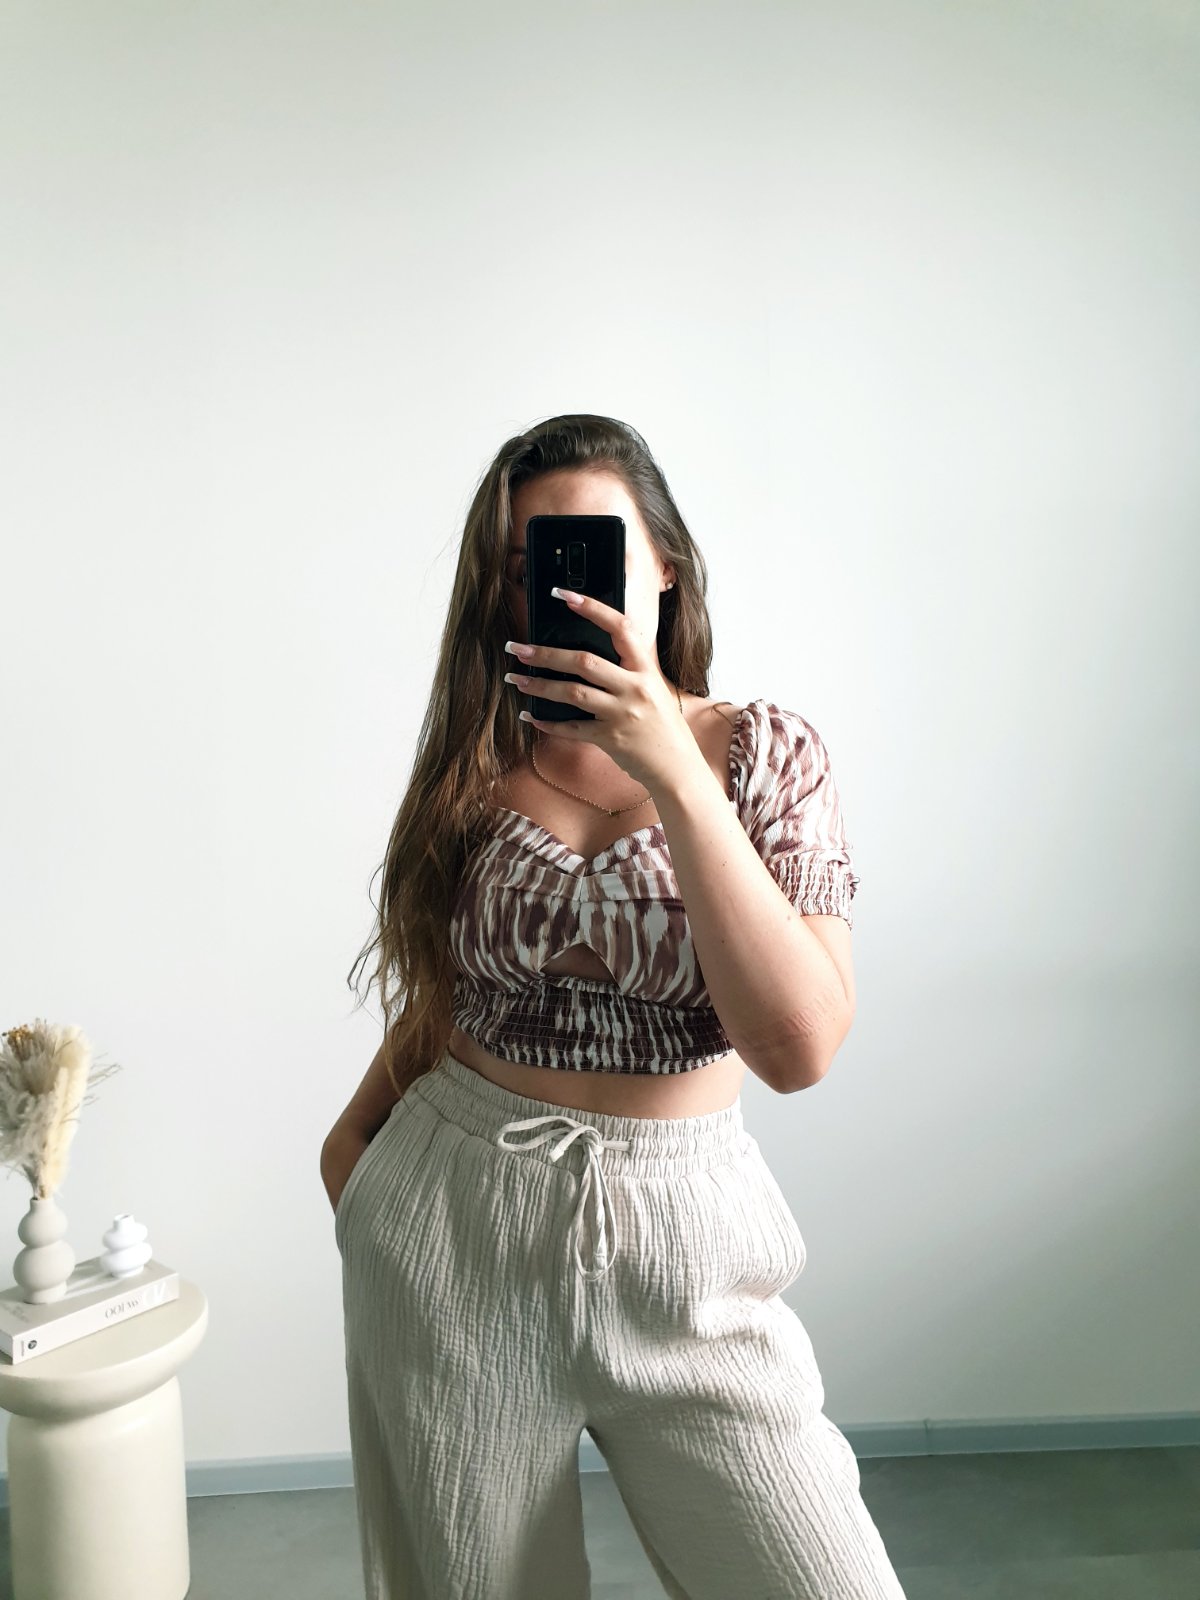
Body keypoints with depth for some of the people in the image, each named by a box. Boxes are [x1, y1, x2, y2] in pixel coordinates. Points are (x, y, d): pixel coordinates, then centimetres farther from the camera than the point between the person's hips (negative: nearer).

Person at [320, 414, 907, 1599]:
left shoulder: (766, 752, -7)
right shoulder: (476, 760, 0)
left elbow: (799, 1047, -20)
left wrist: (674, 775, -25)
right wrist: (360, 1126, 6)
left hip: (675, 1234, -1)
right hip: (450, 1231, 2)